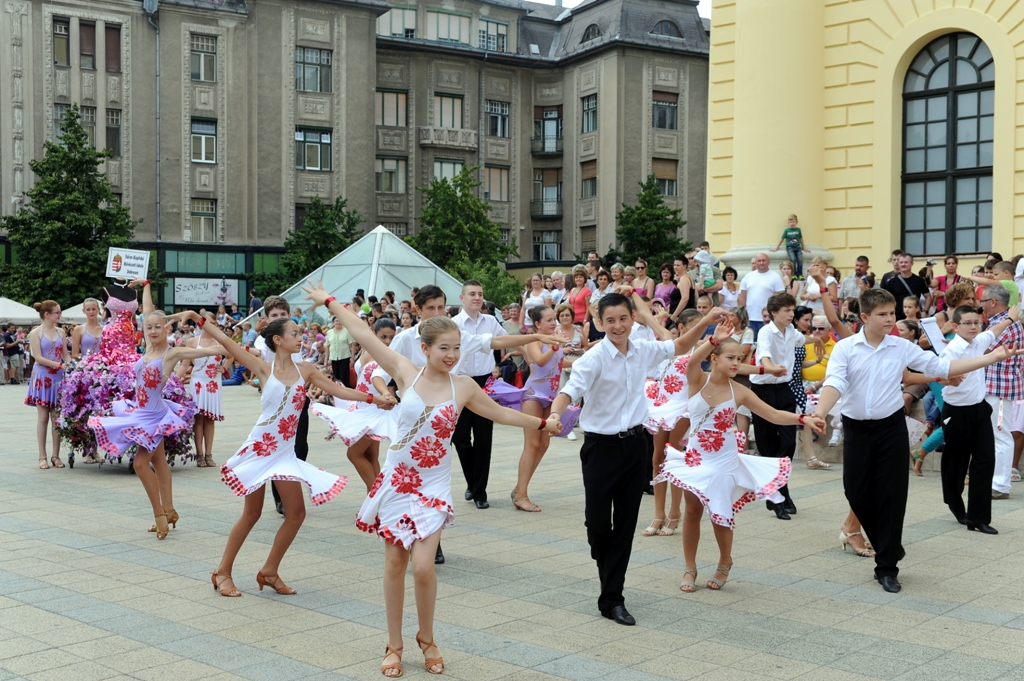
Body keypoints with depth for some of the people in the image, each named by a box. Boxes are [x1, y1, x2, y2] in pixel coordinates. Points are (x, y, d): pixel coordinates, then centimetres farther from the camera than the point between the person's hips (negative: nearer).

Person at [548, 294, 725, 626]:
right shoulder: (595, 358, -16)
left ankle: (612, 599, 14)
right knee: (598, 524, 0)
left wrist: (706, 321, 6)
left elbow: (679, 347, 18)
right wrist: (555, 414, -48)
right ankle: (610, 587, 30)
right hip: (601, 446, -4)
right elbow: (570, 390, -28)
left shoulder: (643, 351, 2)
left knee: (626, 523, 5)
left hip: (634, 444, 5)